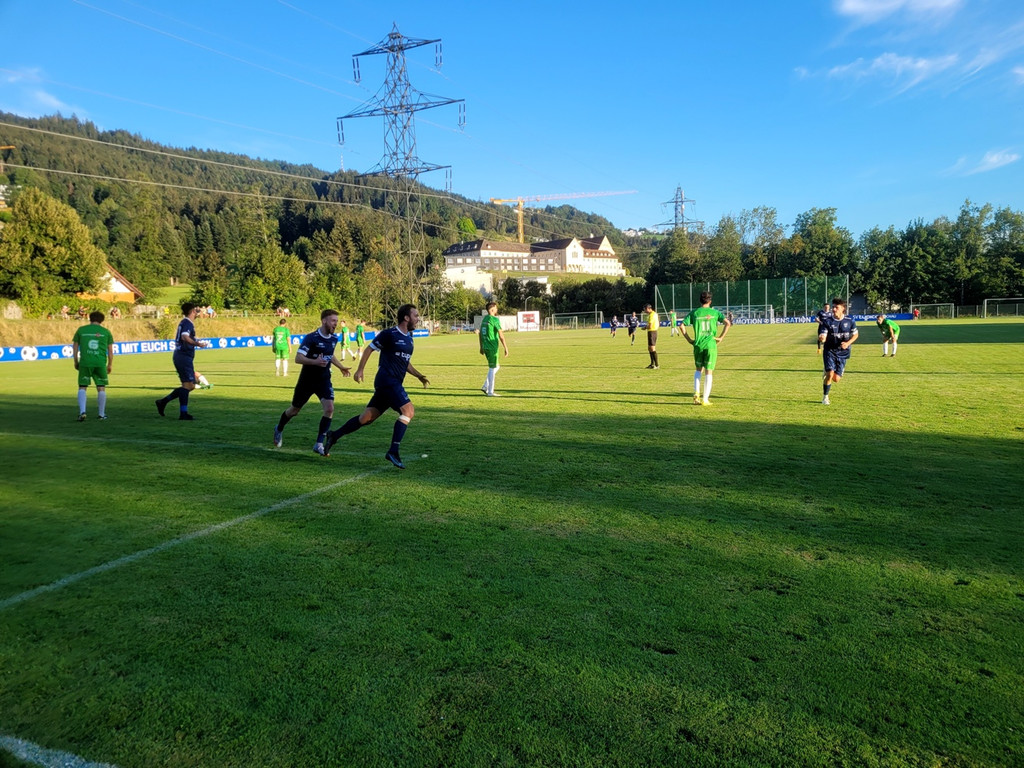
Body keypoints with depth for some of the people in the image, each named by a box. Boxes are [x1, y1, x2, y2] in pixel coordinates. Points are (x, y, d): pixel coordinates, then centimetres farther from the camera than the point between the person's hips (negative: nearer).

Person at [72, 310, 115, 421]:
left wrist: (76, 362, 19)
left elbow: (75, 347, 10)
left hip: (85, 363, 0)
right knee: (101, 388, 8)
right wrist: (110, 365, 16)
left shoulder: (81, 330, 11)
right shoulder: (106, 332, 9)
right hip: (100, 363, 0)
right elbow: (110, 351, 8)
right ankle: (101, 414, 12)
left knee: (82, 388, 8)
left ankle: (82, 411, -7)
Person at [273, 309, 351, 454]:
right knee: (294, 410, 14)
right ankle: (279, 429, 45)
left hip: (324, 380, 4)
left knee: (329, 408, -17)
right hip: (307, 381, -4)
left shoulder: (334, 338, 2)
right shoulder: (311, 338, -19)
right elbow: (298, 358, -27)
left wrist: (340, 367, 29)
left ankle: (319, 444, -8)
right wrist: (315, 362, -40)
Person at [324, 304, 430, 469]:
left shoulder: (409, 337, 17)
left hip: (394, 384, 9)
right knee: (408, 411, -18)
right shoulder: (389, 334, -8)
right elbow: (370, 348, -2)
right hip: (387, 380, -9)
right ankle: (394, 452, -15)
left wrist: (419, 376, 16)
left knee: (367, 417, 10)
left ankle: (333, 436, 21)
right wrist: (359, 370, -6)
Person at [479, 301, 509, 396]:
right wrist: (506, 348, -12)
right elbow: (501, 335, -15)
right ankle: (490, 392, 3)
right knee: (492, 369, -1)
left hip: (485, 347, 8)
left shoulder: (484, 319, 11)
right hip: (492, 348, -8)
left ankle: (485, 386, 14)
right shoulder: (495, 319, -13)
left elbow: (480, 334, 17)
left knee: (496, 367, 19)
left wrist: (481, 347, 25)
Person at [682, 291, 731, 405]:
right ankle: (705, 399, 3)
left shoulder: (694, 313, 5)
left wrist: (689, 339, 4)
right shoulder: (715, 312, 4)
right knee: (708, 372, 4)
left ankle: (696, 393, 3)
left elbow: (682, 325, -2)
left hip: (698, 345, 1)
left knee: (698, 370, 19)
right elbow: (728, 323, -5)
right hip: (711, 345, -1)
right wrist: (721, 337, -2)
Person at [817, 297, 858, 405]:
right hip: (830, 351, -2)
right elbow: (823, 338, -14)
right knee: (830, 374, -20)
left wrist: (848, 343, -9)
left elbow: (856, 334, 10)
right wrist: (821, 338, -40)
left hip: (842, 353, 2)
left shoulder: (849, 321, -3)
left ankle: (827, 373, 36)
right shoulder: (828, 321, -8)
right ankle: (825, 397, -2)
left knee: (836, 379, -1)